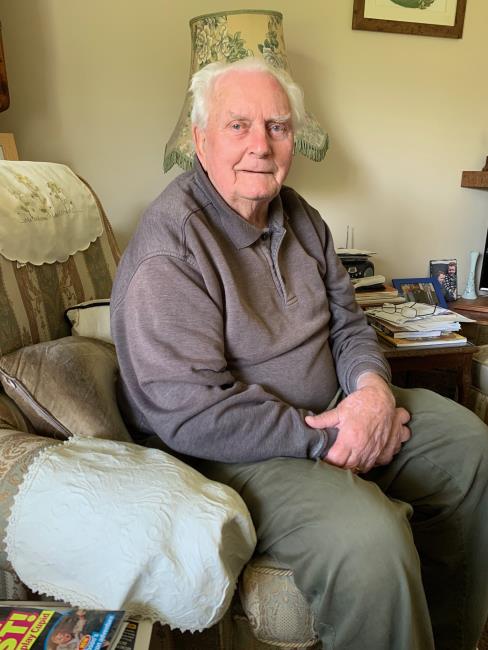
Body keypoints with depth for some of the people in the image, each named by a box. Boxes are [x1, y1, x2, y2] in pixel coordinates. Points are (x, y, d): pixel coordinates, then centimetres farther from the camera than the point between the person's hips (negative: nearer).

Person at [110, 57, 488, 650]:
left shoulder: (298, 217, 7)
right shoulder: (169, 247, -21)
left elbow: (347, 322, 11)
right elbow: (191, 413, -25)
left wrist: (372, 387, -11)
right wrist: (324, 439, -21)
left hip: (331, 410, 9)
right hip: (230, 450, -8)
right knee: (369, 541, -32)